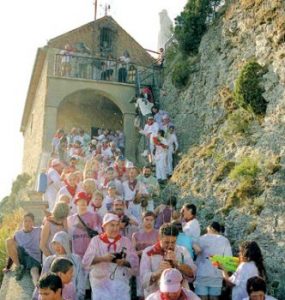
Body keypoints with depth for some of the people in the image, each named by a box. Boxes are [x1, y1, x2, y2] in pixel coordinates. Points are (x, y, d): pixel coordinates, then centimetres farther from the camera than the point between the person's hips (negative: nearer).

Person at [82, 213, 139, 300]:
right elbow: (86, 260, -5)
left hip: (121, 283, 2)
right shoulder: (96, 240, 5)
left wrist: (125, 262, -16)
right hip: (101, 283, -1)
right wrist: (102, 258, -20)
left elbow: (135, 262, 5)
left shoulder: (125, 241, 10)